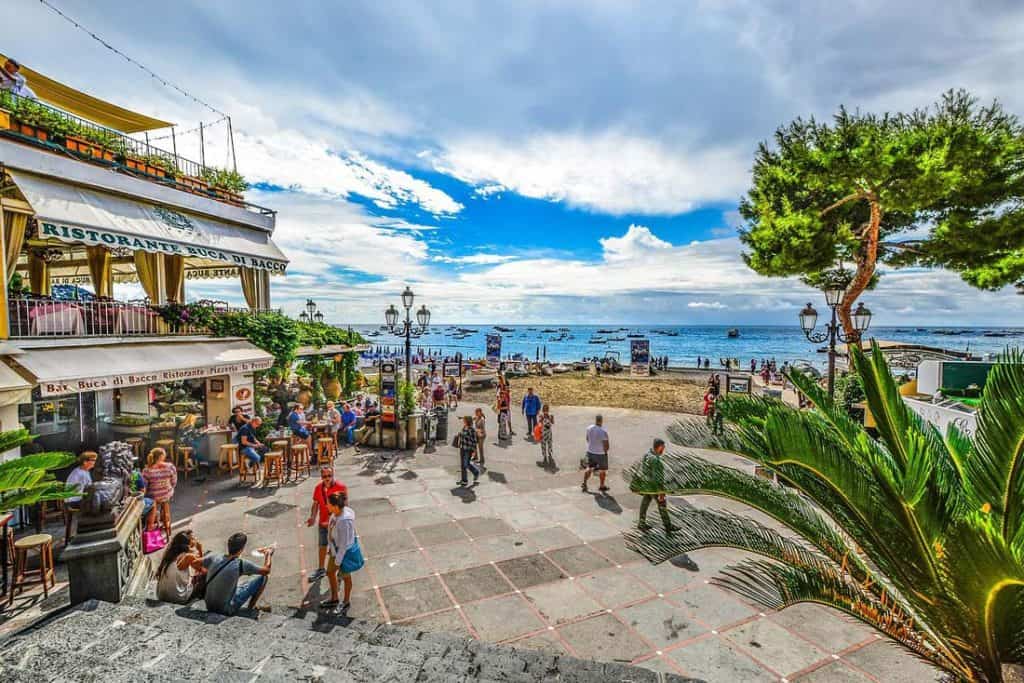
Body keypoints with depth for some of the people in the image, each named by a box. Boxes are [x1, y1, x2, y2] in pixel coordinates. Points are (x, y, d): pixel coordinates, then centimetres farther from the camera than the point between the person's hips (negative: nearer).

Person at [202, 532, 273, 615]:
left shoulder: (214, 557, -11)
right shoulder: (241, 564, -22)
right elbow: (266, 571, -11)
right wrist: (268, 554, 6)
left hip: (209, 607, 6)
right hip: (226, 610, -6)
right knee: (262, 577, -2)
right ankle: (251, 608, 12)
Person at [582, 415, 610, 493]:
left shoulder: (589, 428, -8)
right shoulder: (603, 432, -26)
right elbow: (606, 446, -21)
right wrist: (605, 451, -1)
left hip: (590, 452, 5)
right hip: (600, 454, -5)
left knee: (589, 468, 18)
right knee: (602, 470, 15)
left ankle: (584, 483, 10)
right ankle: (602, 486, 27)